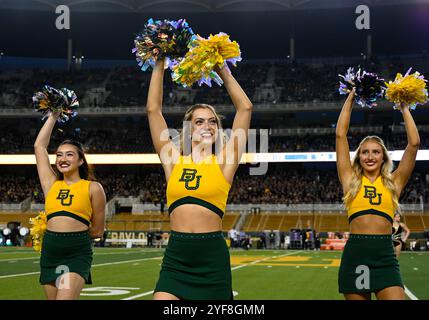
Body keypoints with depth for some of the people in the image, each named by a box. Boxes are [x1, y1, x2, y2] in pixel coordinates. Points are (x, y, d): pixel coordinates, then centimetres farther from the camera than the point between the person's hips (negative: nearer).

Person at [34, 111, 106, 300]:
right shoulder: (51, 184, 13)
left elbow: (97, 231, 8)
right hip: (49, 251, 5)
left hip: (77, 253, -5)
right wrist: (53, 116, 21)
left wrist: (75, 233, 10)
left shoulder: (93, 188, 3)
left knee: (64, 297, -20)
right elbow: (39, 146, 16)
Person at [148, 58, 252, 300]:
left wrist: (223, 72, 8)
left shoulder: (224, 162, 4)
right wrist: (159, 66, 10)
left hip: (212, 256, -1)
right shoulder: (174, 161, 8)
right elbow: (153, 109, 9)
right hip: (176, 256, 1)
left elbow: (245, 108, 3)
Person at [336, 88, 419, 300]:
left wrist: (404, 107, 16)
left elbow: (414, 143, 8)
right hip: (355, 253, 0)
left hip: (385, 254, 0)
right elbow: (340, 134, 10)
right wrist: (350, 100, 15)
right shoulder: (351, 180, 11)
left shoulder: (394, 182, 12)